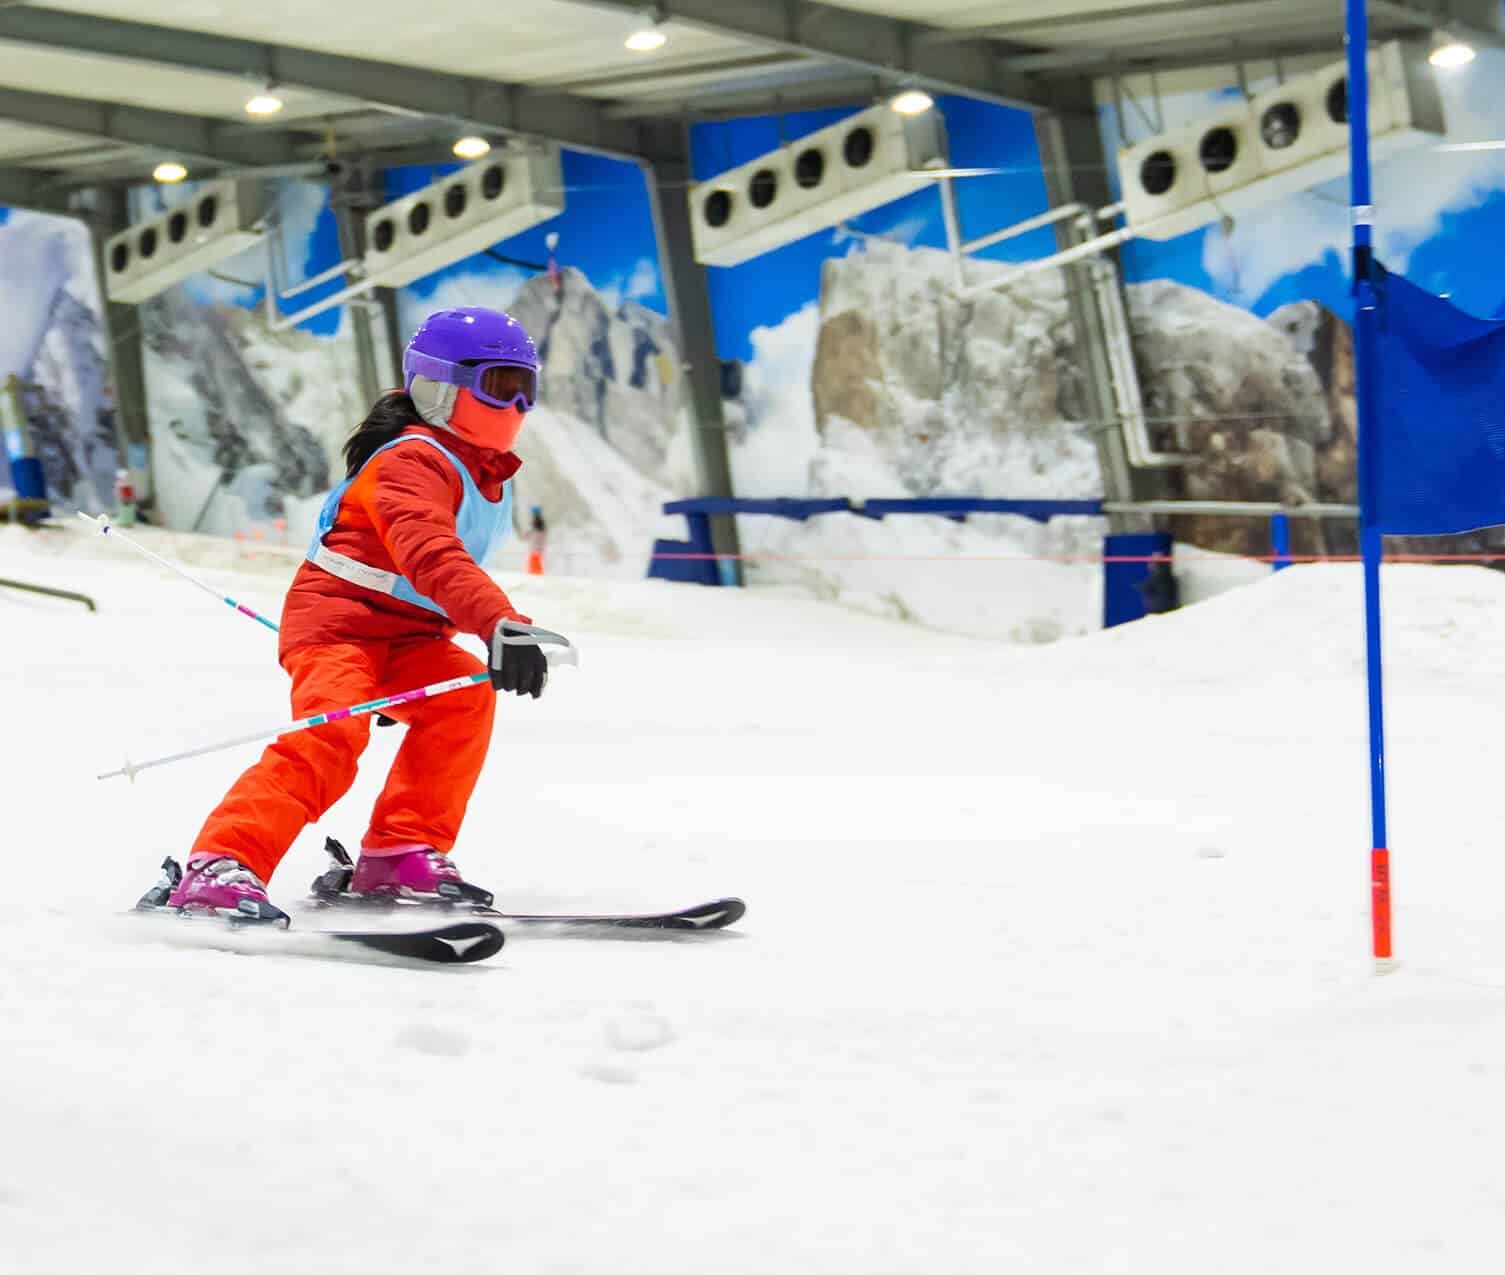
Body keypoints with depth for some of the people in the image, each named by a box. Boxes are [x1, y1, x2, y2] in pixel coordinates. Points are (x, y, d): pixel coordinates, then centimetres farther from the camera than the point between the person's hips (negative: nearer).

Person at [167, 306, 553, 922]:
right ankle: (219, 868, -38)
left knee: (465, 699, -18)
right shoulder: (413, 462, -18)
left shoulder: (489, 475, 14)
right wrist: (502, 625, -52)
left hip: (407, 638, 9)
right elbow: (431, 557, -38)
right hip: (337, 623, -9)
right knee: (330, 735, -30)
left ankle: (401, 855, -14)